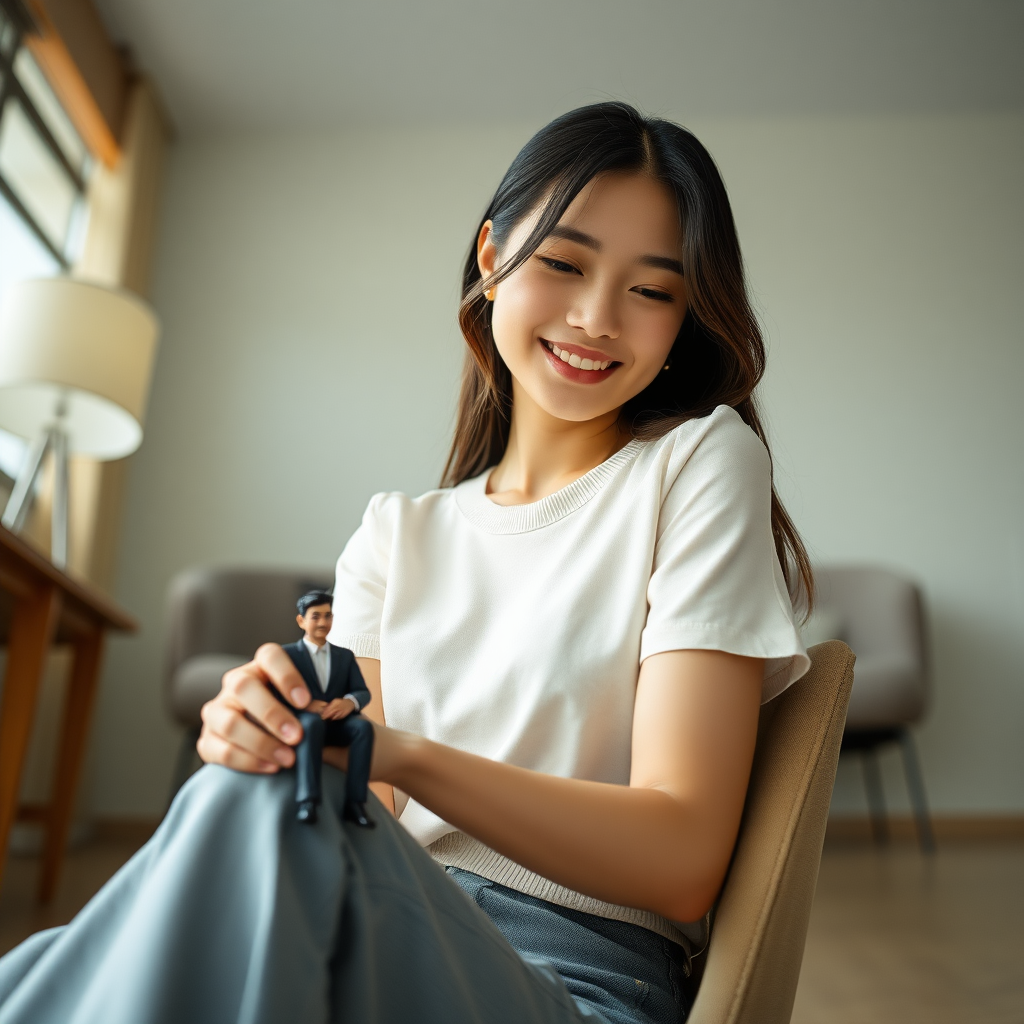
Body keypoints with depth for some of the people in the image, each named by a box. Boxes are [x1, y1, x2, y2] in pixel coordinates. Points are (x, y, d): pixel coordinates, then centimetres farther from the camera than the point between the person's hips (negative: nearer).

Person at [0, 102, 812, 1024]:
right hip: (392, 939, 3)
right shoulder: (398, 536, 10)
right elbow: (365, 818, 2)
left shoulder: (699, 463, -3)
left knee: (252, 808, -30)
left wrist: (402, 754, -23)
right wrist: (281, 733, -21)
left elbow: (681, 861, -11)